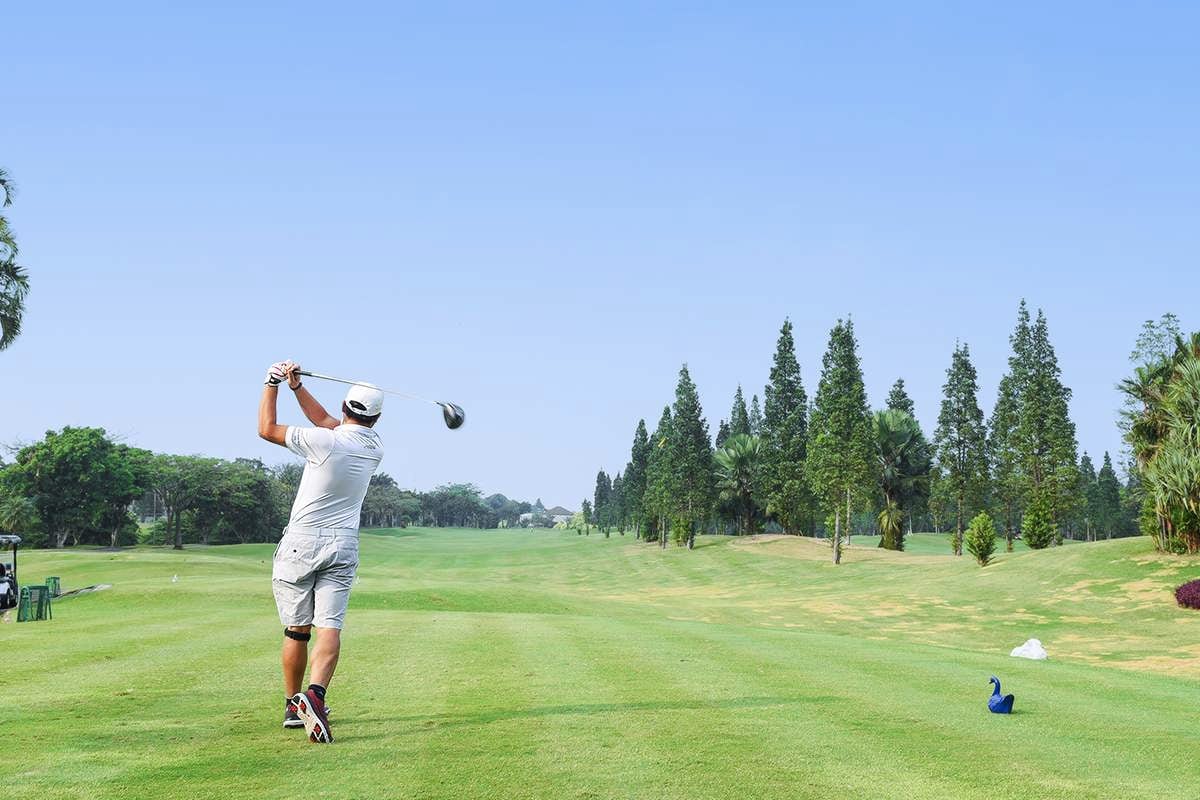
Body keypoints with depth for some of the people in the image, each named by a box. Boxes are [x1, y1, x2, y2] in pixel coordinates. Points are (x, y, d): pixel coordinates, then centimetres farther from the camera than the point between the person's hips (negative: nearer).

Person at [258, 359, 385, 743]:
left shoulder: (326, 442, -13)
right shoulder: (375, 447, 4)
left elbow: (267, 429, 0)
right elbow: (325, 420, 18)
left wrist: (272, 384, 9)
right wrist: (297, 386, 12)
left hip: (301, 544, -3)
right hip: (343, 547, 3)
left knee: (297, 629, 7)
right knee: (330, 627, -6)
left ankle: (293, 706, 15)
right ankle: (315, 693, -28)